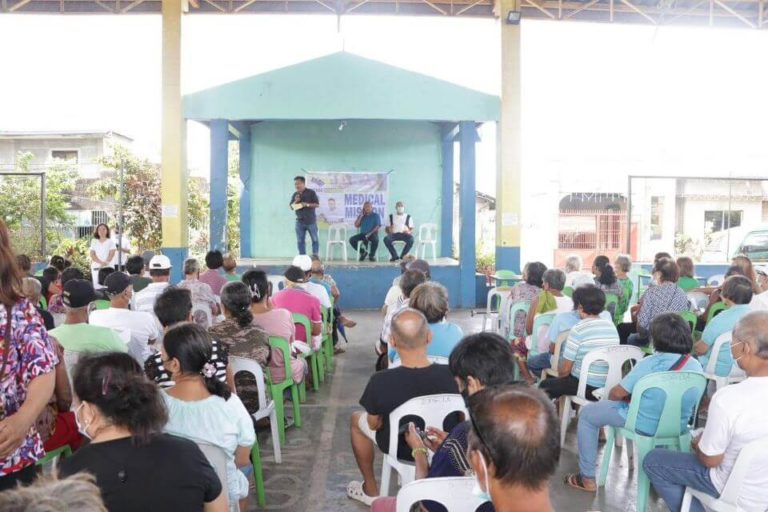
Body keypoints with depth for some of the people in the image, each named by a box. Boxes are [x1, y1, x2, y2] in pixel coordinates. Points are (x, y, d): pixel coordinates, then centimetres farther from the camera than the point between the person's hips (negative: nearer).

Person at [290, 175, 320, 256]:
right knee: (300, 241, 4)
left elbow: (317, 204, -5)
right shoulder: (295, 195, 10)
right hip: (299, 221, 4)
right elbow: (291, 207, 11)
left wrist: (307, 204, -18)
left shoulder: (311, 192, -3)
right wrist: (295, 202, -8)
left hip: (311, 220, -4)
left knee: (315, 240, 0)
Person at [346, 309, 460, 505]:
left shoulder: (380, 381, -32)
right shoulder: (452, 375, -27)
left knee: (356, 418, 26)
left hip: (399, 448, -2)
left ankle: (370, 490, 36)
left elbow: (374, 424, -13)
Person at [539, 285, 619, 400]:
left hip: (586, 387, -7)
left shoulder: (578, 329, -15)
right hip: (609, 387, 7)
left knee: (545, 385, 16)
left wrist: (559, 374, 14)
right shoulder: (612, 326, 3)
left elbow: (565, 370, -10)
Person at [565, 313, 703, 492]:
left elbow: (617, 393, -16)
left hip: (645, 425, -6)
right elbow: (693, 402, 10)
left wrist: (611, 394, 9)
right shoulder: (696, 366, -7)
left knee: (587, 414, 11)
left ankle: (588, 478, 12)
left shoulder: (650, 364, -24)